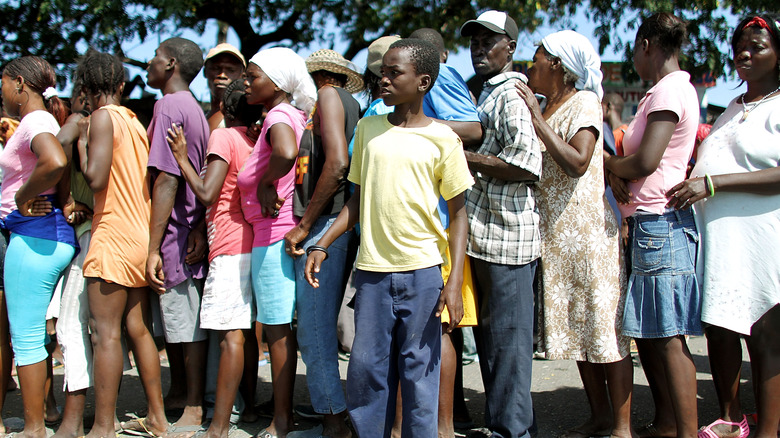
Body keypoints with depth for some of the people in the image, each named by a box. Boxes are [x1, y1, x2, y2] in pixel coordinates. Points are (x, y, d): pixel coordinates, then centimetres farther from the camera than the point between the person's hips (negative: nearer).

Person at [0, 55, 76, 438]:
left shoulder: (35, 122, -12)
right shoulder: (45, 120, 16)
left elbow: (55, 163, -34)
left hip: (34, 235, -10)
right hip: (53, 234, 10)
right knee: (33, 332, 16)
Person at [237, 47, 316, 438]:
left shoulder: (278, 117, -16)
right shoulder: (295, 115, 11)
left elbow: (287, 153, -38)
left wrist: (266, 183, -21)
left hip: (274, 235, -9)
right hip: (283, 232, 9)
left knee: (277, 330, -1)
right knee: (282, 328, 15)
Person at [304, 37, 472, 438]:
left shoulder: (442, 138, -1)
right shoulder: (367, 129, 9)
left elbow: (457, 213, 0)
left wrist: (455, 282, -9)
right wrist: (322, 245, 4)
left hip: (422, 271, -3)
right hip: (372, 270, 3)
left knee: (419, 371, 3)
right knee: (365, 368, 6)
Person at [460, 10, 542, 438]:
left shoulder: (512, 93, -11)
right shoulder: (487, 94, 19)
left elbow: (526, 164, -22)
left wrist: (464, 157, -15)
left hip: (506, 237, -10)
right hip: (484, 234, 10)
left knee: (506, 335, -3)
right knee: (488, 332, 15)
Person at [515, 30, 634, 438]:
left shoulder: (584, 102, -7)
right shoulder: (545, 108, 15)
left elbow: (577, 163, -22)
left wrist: (536, 118, -19)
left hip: (588, 230, -8)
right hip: (555, 234, 8)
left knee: (603, 327, -5)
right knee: (576, 328, 11)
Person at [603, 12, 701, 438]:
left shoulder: (670, 90, -11)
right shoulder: (670, 90, 21)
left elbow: (646, 162, -21)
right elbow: (637, 157, 17)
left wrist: (608, 163, -2)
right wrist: (615, 171, -4)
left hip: (660, 222, -10)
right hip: (648, 223, 10)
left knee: (668, 336, -9)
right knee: (646, 332, 14)